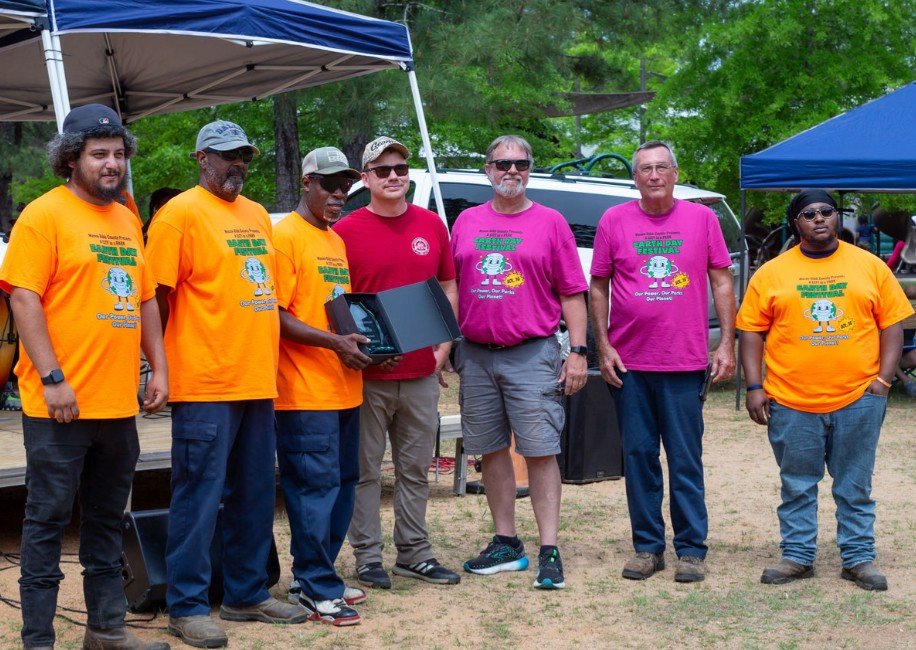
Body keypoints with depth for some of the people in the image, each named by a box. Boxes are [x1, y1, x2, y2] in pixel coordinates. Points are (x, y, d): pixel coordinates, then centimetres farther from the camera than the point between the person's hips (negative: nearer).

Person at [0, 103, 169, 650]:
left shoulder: (127, 221, 15)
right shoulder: (45, 214, -7)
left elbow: (146, 299, 20)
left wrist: (159, 368, 11)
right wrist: (52, 378, -19)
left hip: (119, 404, 7)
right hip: (61, 404, -7)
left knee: (108, 521, 15)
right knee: (48, 520, 0)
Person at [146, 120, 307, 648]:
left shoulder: (257, 215, 17)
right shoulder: (182, 213, -6)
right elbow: (160, 297, -10)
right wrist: (163, 367, -13)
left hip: (258, 381, 8)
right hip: (205, 384, -8)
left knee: (255, 495, 13)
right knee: (200, 497, -3)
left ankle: (248, 594, 24)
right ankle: (187, 606, 6)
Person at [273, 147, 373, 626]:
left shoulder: (337, 241, 18)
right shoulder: (285, 236, -7)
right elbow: (277, 317, -13)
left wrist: (365, 340, 7)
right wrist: (334, 342, -20)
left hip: (344, 388, 8)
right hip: (305, 391, -8)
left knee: (342, 485, 11)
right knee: (315, 487, -6)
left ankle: (317, 576, 21)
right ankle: (315, 589, 1)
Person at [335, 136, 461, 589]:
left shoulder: (432, 226, 9)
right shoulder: (347, 230, -3)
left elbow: (448, 288, 15)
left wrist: (443, 347, 5)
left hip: (421, 372, 4)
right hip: (367, 375, -4)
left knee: (416, 468, 12)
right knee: (366, 470, 3)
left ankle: (414, 553, 22)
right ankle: (368, 557, 12)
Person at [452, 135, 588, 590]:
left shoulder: (550, 223, 3)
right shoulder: (466, 222, 12)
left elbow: (572, 294, 2)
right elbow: (449, 287, 15)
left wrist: (578, 352, -5)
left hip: (532, 355, -3)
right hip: (476, 356, 4)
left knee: (540, 452, -5)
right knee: (492, 451, 9)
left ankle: (549, 552, -2)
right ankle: (505, 544, 20)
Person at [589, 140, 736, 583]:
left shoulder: (702, 219, 4)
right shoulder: (614, 221, 5)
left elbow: (721, 283, 6)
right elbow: (598, 287, 7)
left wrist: (727, 343, 0)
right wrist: (603, 346, 0)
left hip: (685, 363, -1)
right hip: (628, 364, 1)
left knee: (686, 460, 2)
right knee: (639, 457, 7)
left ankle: (691, 550, 11)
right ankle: (647, 547, 17)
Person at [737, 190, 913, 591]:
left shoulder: (871, 267, 6)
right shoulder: (772, 273, 4)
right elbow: (752, 331, 4)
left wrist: (883, 378, -3)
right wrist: (754, 387, -3)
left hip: (858, 399, 0)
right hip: (790, 401, 0)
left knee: (855, 487, 8)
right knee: (797, 487, 9)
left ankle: (859, 558, 18)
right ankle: (797, 557, 20)